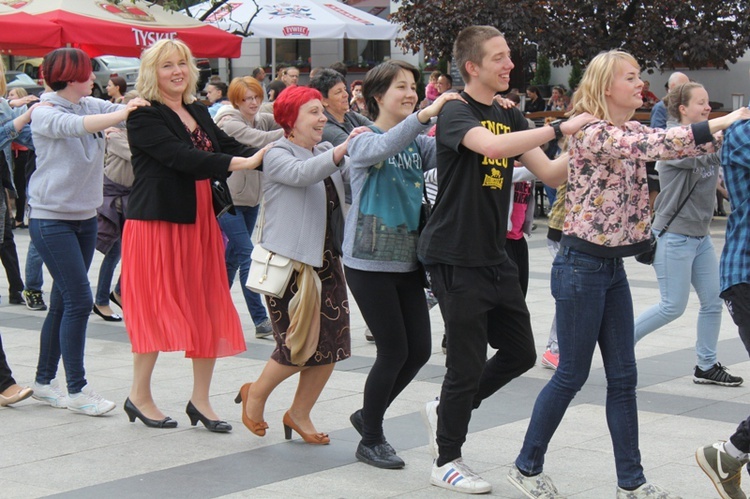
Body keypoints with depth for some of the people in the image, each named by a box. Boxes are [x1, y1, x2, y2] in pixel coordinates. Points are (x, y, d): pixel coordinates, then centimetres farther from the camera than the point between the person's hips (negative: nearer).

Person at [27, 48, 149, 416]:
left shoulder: (92, 106, 6)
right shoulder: (44, 114, -13)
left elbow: (124, 111, -5)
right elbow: (75, 125, -32)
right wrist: (121, 114, -44)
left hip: (85, 217, 7)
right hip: (52, 219, -7)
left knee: (63, 302, 11)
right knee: (78, 301, -10)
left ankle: (44, 381, 22)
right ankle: (77, 389, -2)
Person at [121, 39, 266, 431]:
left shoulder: (198, 112, 14)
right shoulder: (144, 117, -10)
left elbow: (229, 147, 7)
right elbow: (181, 157, -22)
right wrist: (242, 163, -28)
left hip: (200, 221, 7)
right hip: (157, 222, -7)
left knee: (209, 309, 5)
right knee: (157, 308, 0)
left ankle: (201, 400, 14)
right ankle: (139, 397, 16)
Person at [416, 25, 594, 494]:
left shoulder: (511, 115, 11)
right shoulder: (456, 112, -13)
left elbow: (551, 173, 6)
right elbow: (492, 146, -34)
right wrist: (560, 128, -30)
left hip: (494, 256, 8)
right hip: (455, 257, -8)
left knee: (520, 353, 13)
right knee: (469, 363, -1)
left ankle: (445, 410, 32)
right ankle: (447, 462, 16)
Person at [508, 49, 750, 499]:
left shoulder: (630, 132, 11)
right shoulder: (593, 133, -17)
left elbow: (681, 146, 7)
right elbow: (657, 146, -30)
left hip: (613, 266, 9)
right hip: (581, 265, -8)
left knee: (623, 377, 9)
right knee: (571, 376, 1)